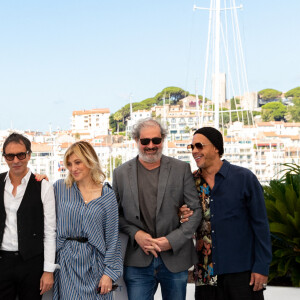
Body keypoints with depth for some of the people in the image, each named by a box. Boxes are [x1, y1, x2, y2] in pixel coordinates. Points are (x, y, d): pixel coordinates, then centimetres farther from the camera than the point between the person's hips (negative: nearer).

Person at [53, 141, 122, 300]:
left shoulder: (107, 194, 0)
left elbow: (112, 238, 0)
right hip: (67, 261, 0)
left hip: (95, 262, 0)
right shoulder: (60, 187, 4)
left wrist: (109, 273, -5)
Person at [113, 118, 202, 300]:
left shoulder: (182, 169, 2)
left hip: (175, 258, 0)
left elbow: (197, 210, 0)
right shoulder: (121, 173, 5)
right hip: (137, 263, 0)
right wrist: (135, 234, -9)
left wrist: (172, 240, -10)